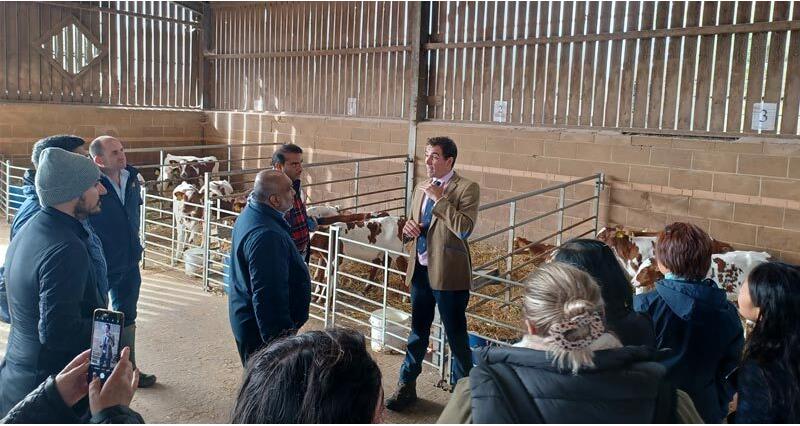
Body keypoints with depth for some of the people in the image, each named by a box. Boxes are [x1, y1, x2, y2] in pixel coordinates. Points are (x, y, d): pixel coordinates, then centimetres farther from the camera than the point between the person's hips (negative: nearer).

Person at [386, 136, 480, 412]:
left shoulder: (467, 189, -10)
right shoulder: (422, 188, 12)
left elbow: (465, 228, -24)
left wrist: (439, 198, -21)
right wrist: (408, 227, -2)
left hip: (448, 273, -6)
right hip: (420, 269, 6)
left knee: (456, 336, 6)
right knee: (418, 331, 18)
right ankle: (407, 386, 33)